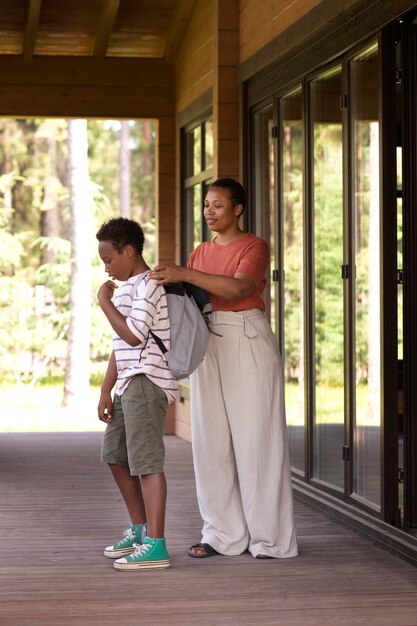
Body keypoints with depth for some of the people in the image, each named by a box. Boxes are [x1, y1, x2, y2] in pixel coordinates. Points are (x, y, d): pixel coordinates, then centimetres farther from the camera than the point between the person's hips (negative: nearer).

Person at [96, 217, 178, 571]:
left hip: (147, 381, -11)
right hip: (129, 383, 11)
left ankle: (155, 545, -11)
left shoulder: (147, 286, -12)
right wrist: (106, 390, 17)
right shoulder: (127, 289, 19)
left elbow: (133, 335, -22)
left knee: (146, 461, -12)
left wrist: (105, 302, -11)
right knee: (116, 456, 20)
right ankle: (140, 530, 32)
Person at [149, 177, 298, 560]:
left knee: (256, 436, -5)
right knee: (211, 440, 4)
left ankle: (270, 537, 0)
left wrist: (185, 274, -27)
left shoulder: (254, 246, -3)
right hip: (207, 342, 6)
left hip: (248, 341, -6)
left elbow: (239, 287, -21)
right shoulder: (200, 253, 17)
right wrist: (170, 284, -10)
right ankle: (224, 534, 10)